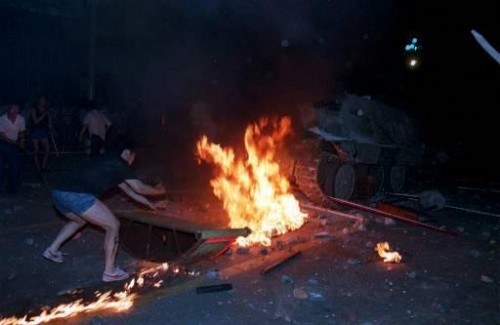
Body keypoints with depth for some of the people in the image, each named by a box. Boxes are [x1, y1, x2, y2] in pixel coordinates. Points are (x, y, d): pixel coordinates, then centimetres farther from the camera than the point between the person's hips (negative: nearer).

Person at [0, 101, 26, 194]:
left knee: (15, 167, 0)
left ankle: (11, 188, 15)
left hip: (15, 145, 3)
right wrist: (17, 143, -20)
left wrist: (21, 141, -12)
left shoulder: (21, 119, -10)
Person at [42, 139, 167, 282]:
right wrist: (159, 190, 29)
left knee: (79, 221, 39)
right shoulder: (120, 164, 4)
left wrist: (150, 204, 43)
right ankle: (110, 272, 10)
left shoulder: (111, 164, 30)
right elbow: (140, 188, 10)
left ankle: (52, 250, 38)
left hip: (59, 190, 10)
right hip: (76, 195, -10)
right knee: (113, 225, 3)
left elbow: (128, 190, 38)